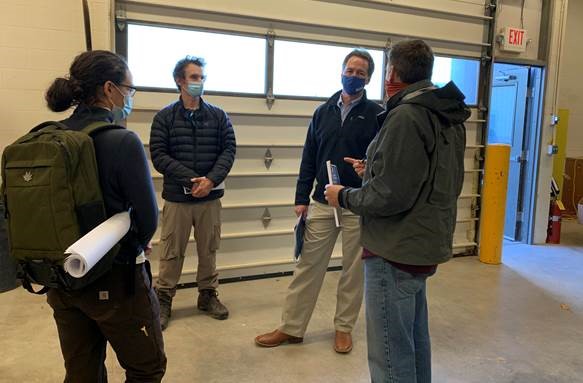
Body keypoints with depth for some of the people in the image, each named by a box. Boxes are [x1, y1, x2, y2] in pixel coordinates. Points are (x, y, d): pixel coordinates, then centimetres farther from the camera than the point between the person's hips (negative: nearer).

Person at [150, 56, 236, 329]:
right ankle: (163, 299, 21)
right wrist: (191, 178, -17)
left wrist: (211, 179, -15)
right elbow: (159, 155, -8)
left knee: (209, 250, 13)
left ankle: (208, 295, 29)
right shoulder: (165, 117, 0)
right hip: (176, 196, -2)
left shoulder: (218, 116, 6)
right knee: (172, 252, 6)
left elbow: (228, 149, 0)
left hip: (210, 197, 2)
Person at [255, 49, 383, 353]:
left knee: (354, 270, 10)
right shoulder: (323, 112, 9)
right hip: (321, 204, 3)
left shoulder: (376, 114, -1)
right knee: (308, 266, 7)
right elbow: (309, 159, 8)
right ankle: (291, 327, 19)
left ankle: (344, 327, 26)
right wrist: (301, 198, 4)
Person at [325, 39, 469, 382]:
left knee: (391, 354, 2)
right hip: (426, 245, 10)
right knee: (415, 339, 23)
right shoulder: (449, 116, 10)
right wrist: (375, 172, 17)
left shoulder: (406, 116, -20)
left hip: (396, 253, -10)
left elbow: (390, 196, -25)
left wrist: (344, 196, -8)